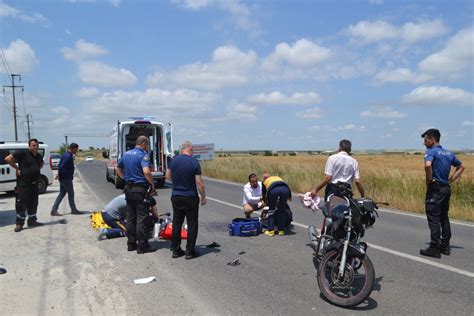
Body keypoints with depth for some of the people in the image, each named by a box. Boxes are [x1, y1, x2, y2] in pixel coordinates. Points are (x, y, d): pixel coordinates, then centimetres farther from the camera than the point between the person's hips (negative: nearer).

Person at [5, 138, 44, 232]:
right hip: (23, 183, -7)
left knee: (33, 203, 13)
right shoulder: (22, 153, -9)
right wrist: (17, 168, -12)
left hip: (34, 183, 7)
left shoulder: (39, 156, 11)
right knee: (21, 203, -3)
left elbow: (41, 163, 33)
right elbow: (8, 159, -13)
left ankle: (32, 221, 23)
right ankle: (19, 223, 4)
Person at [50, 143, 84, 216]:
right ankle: (73, 210, 15)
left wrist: (60, 174, 14)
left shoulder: (66, 155, 12)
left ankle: (54, 210, 11)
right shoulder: (68, 156, -20)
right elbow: (61, 167, -26)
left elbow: (60, 166, 17)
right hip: (66, 178, -10)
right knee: (71, 194, 3)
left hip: (63, 178, 10)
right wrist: (60, 175, -14)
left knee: (62, 193, 12)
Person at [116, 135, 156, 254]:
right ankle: (142, 246, 3)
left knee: (130, 217, 13)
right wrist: (152, 184, -15)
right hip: (140, 190, -8)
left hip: (128, 188, 8)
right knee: (141, 218, -2)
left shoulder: (126, 154, 12)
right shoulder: (143, 155, -14)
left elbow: (118, 169, 23)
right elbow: (146, 171, -28)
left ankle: (131, 244, 20)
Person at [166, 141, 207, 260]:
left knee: (176, 224, 12)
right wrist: (203, 197, -4)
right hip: (190, 197, -5)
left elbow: (168, 176, 12)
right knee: (192, 225, 5)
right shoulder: (194, 162, -14)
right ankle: (190, 251, 8)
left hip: (176, 197, 5)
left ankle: (176, 250, 18)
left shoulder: (174, 160, 0)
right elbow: (199, 182, -14)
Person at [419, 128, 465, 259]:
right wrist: (451, 180, 15)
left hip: (435, 189, -8)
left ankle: (434, 249, -1)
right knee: (444, 217, 15)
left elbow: (428, 165, -32)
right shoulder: (448, 153, 13)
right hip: (446, 188, 8)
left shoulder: (431, 151, -12)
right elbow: (461, 167, 24)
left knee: (433, 219, -4)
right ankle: (445, 247, 21)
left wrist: (429, 180, -17)